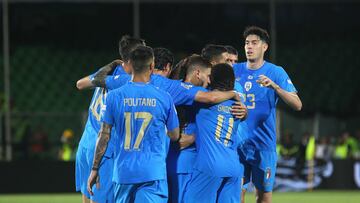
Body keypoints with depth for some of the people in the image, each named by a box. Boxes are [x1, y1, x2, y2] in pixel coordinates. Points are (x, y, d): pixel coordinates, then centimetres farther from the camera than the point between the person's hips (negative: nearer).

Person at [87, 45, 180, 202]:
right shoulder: (164, 98, -1)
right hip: (153, 172, -2)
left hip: (123, 172, 2)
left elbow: (104, 136, 1)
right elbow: (174, 136, 11)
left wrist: (95, 169, 9)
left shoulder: (114, 96, 0)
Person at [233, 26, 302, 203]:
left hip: (263, 143, -2)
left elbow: (297, 105, -11)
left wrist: (274, 86, -25)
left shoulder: (276, 72, -2)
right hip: (237, 141, 2)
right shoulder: (235, 70, 6)